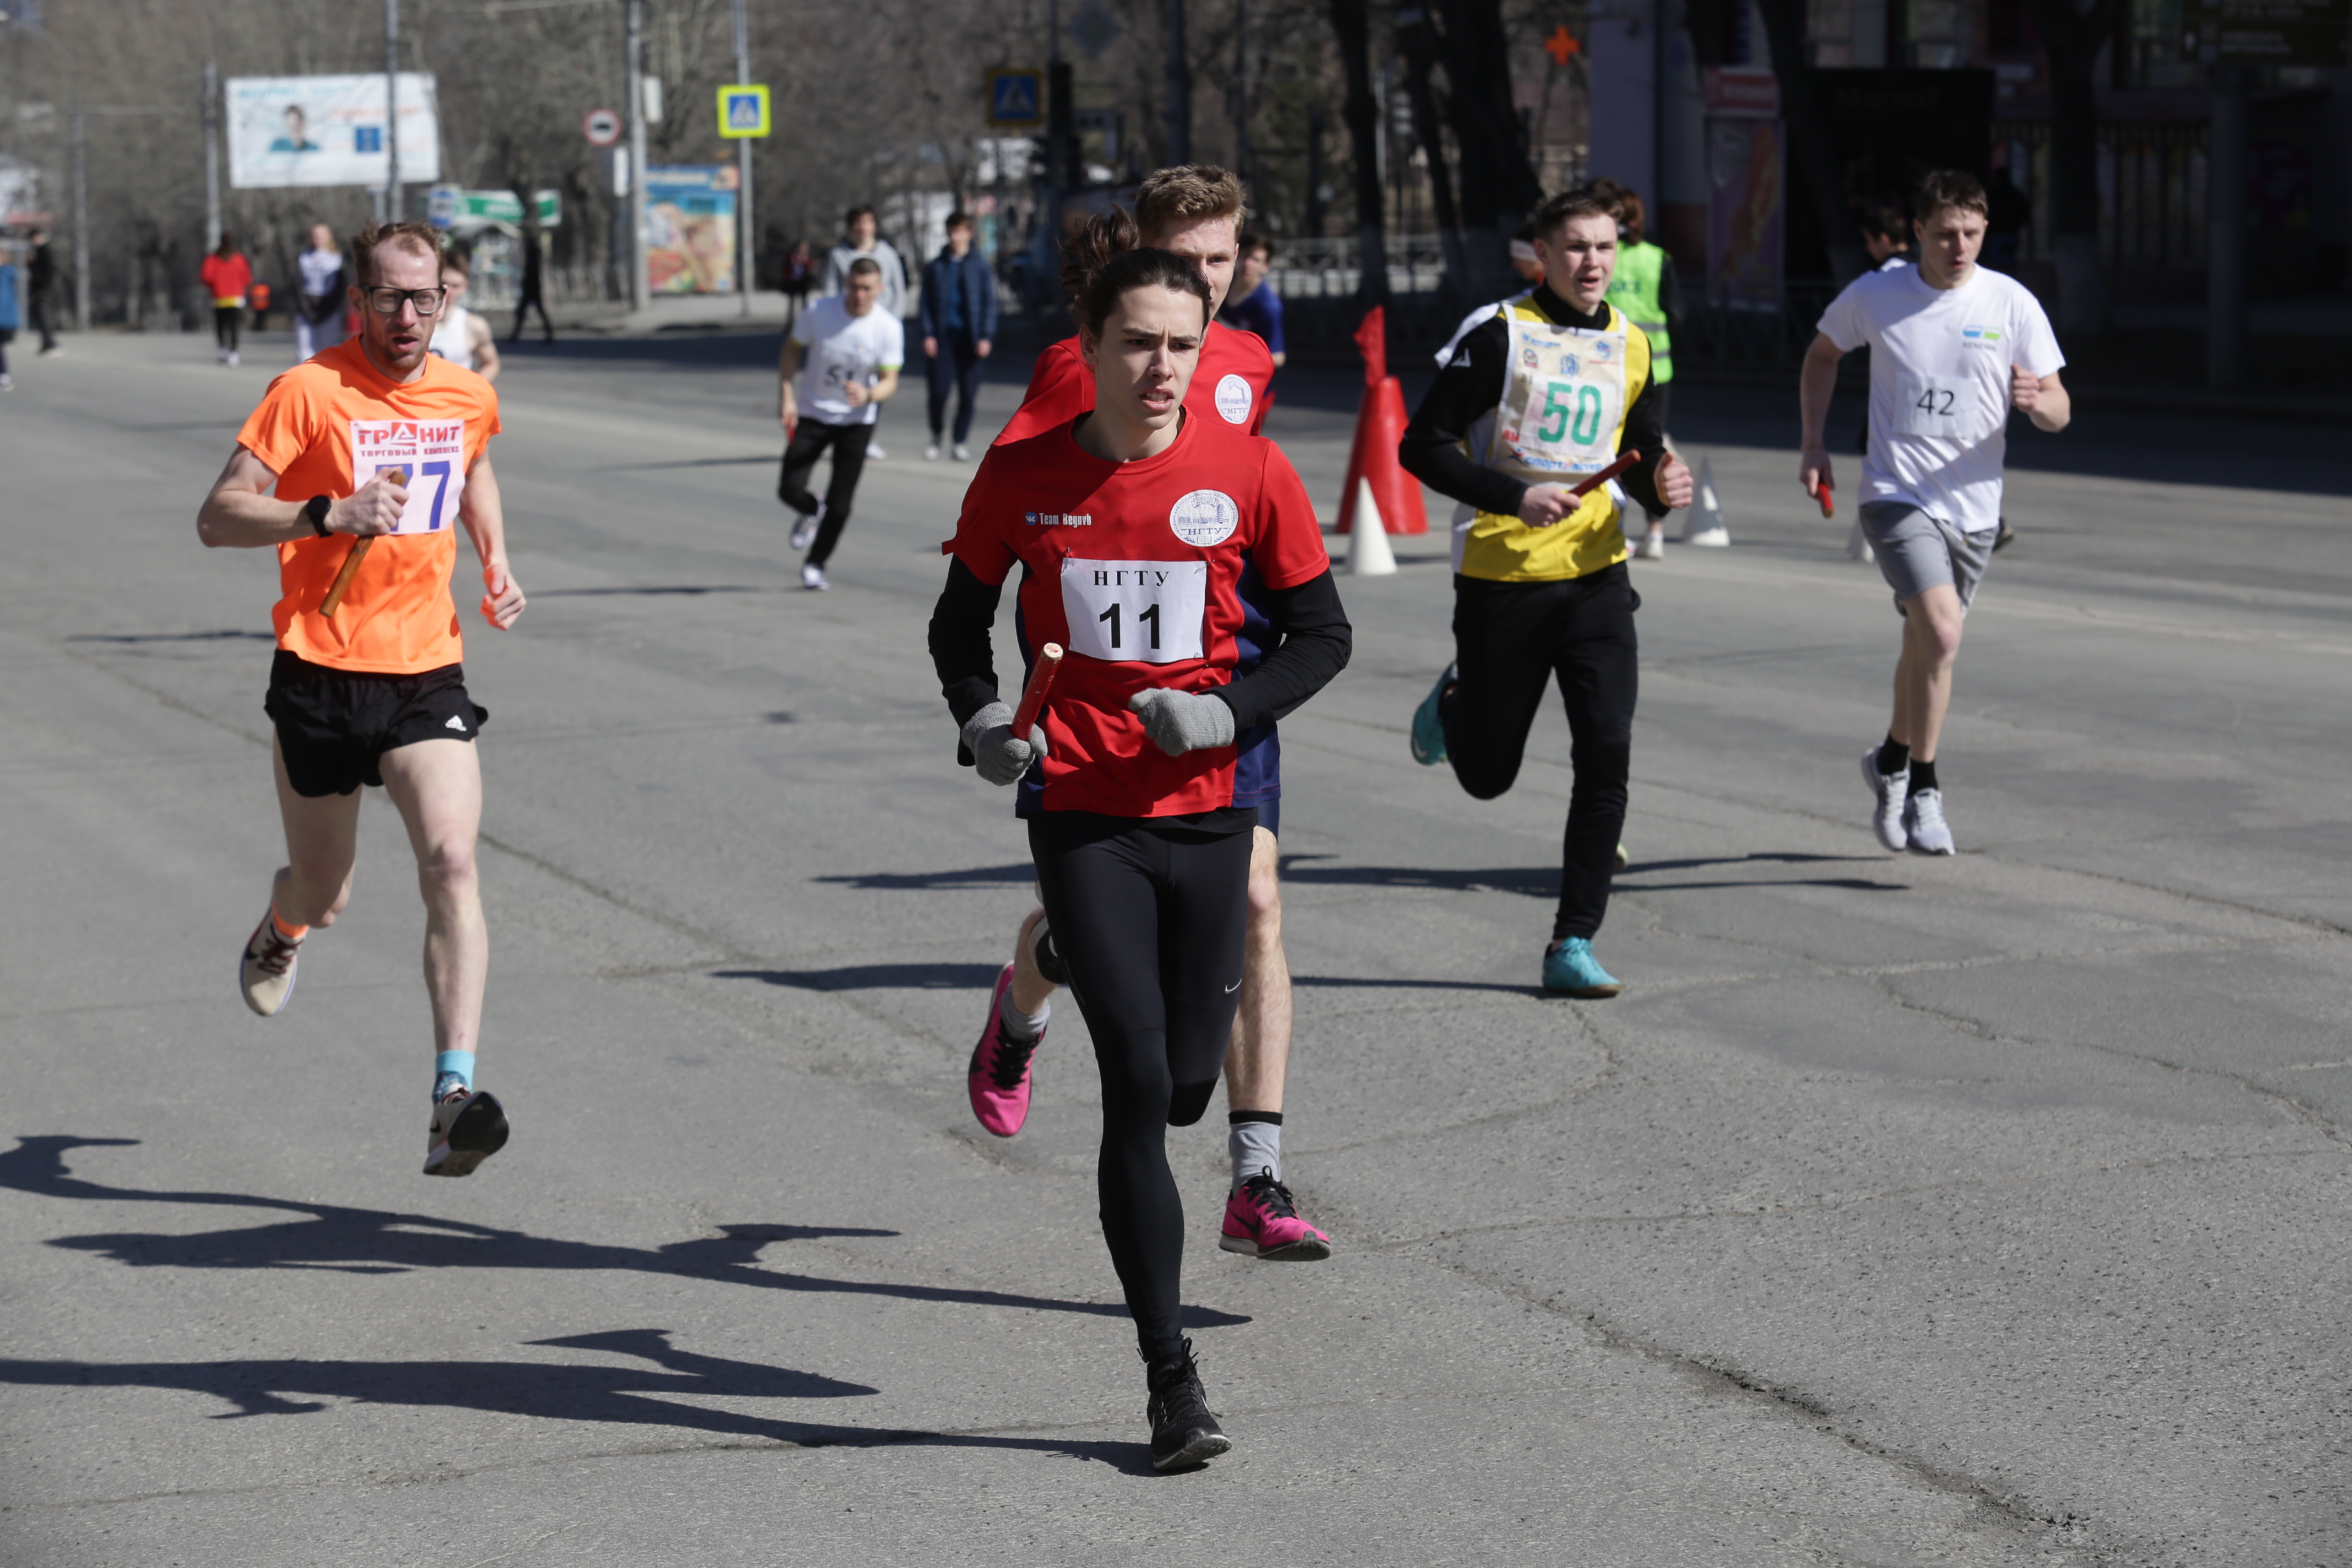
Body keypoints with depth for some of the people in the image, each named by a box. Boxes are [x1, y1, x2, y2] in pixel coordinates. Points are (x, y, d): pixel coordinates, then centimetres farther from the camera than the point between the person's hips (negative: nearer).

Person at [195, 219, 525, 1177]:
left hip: (427, 673, 2)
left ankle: (454, 1099, -25)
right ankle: (281, 934, 52)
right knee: (321, 896, 11)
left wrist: (496, 567, 14)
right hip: (320, 674, -2)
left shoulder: (470, 396, 6)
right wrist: (333, 512, -25)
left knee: (451, 862, -19)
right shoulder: (310, 391, -9)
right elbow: (218, 519, -11)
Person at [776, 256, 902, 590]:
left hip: (856, 421, 0)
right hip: (812, 415, 0)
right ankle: (811, 511, 25)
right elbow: (791, 350, 1)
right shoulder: (819, 312, -14)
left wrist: (868, 395, -34)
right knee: (789, 490, -13)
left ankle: (815, 564, 22)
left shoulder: (889, 328, -14)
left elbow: (889, 381, -11)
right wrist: (785, 396, -9)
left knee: (840, 505, -3)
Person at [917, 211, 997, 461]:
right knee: (939, 390, -5)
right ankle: (936, 436, 15)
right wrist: (928, 334, -3)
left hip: (969, 337, 0)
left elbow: (989, 302, 2)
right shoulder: (936, 266, 7)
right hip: (943, 336, 0)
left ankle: (961, 442, 13)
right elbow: (926, 303, 8)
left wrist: (986, 337, -6)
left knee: (968, 392, 1)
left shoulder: (979, 265, 3)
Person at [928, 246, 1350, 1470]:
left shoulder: (1249, 472, -4)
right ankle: (1170, 1380, -5)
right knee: (1138, 1086, -10)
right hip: (1081, 815, -2)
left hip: (1207, 810, 2)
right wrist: (981, 718, -7)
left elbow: (1321, 634, 4)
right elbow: (961, 617, 11)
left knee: (1184, 1084, 8)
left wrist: (1228, 710, -13)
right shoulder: (1023, 477, -3)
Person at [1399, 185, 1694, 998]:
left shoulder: (1630, 345, 7)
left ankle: (1573, 944, -2)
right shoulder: (1502, 335, -10)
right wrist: (1514, 496, -23)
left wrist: (1662, 484, -4)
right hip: (1499, 577, -3)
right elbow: (1422, 447, -11)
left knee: (1607, 755, -10)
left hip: (1596, 574, 4)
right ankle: (1454, 704, 45)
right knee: (1486, 775, 8)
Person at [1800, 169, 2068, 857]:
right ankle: (1923, 789, -8)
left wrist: (2038, 400, -26)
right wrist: (1813, 444, 9)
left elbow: (2059, 413, -2)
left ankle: (1891, 762, 40)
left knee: (1924, 646, 14)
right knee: (1941, 633, -22)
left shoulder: (2012, 304, -3)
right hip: (1895, 496, -3)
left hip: (1973, 508, 3)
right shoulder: (1873, 296, -3)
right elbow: (1822, 354, 18)